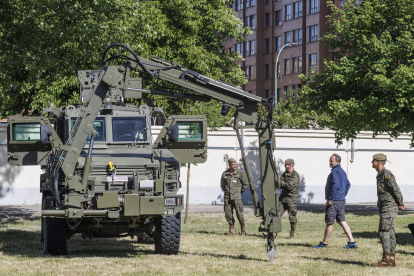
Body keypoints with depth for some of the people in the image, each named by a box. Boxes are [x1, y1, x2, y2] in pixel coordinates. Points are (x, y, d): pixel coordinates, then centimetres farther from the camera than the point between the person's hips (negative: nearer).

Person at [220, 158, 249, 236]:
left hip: (236, 197, -3)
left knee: (239, 213, -7)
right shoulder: (225, 174, 8)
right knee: (228, 213, 0)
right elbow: (222, 185, 24)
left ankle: (243, 229, 9)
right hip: (227, 197, 3)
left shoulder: (240, 173, 0)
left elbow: (245, 184, 9)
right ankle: (231, 230, 9)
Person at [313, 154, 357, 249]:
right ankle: (352, 242, 1)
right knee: (342, 221, 9)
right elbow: (348, 184, 26)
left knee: (329, 223, 0)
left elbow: (335, 185, -25)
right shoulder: (342, 171, 16)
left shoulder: (335, 172, -15)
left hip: (333, 202, -10)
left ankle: (324, 243, 10)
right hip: (341, 201, 10)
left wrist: (330, 199, -22)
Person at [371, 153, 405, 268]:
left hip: (389, 206, -10)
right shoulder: (380, 175, 18)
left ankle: (386, 259, -16)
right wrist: (400, 204, 18)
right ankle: (391, 260, 10)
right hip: (384, 207, 10)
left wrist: (400, 204, -10)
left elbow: (396, 189, -17)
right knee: (390, 233, 8)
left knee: (384, 231, -14)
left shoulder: (386, 174, -13)